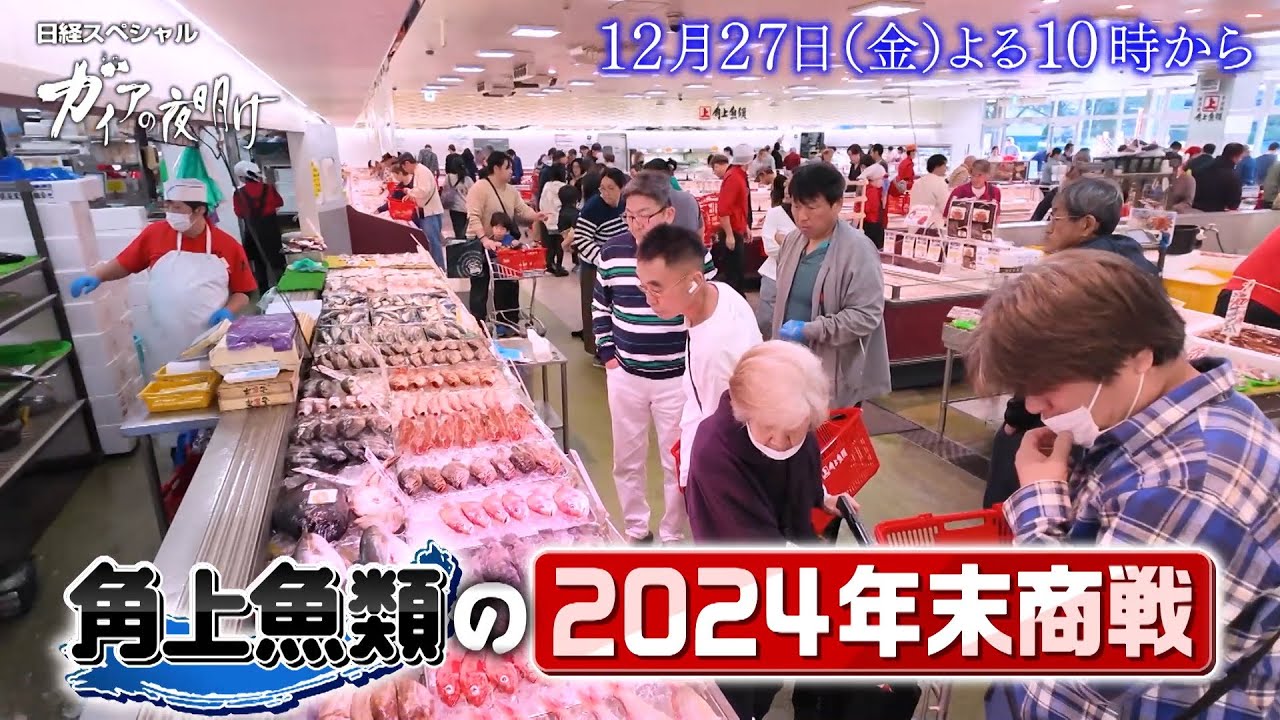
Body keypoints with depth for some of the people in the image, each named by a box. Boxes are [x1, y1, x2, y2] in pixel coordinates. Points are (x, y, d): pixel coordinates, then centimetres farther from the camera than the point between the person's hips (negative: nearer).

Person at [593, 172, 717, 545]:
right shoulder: (612, 251, -3)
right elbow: (600, 307, 11)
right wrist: (608, 354, 4)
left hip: (678, 378, -2)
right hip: (625, 375, 3)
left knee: (677, 462, 11)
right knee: (626, 460, 15)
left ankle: (672, 536, 32)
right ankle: (636, 529, 38)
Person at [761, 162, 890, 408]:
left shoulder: (857, 250, -16)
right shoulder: (792, 241, 5)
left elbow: (866, 315, -20)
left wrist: (809, 330, -25)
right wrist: (779, 332, 11)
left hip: (834, 374, -6)